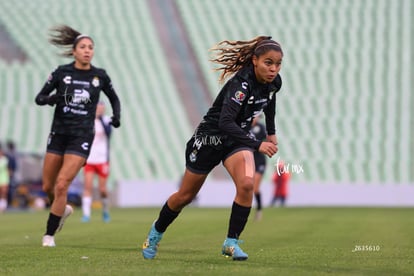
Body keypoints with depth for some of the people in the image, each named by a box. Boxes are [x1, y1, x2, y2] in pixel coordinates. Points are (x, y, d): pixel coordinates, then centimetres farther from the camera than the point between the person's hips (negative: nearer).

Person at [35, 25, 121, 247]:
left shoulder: (100, 76, 0)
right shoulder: (61, 73, -1)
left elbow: (114, 98, 18)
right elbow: (39, 98, 3)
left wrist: (117, 116, -1)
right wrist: (50, 99, -19)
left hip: (82, 137, -2)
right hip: (59, 134, 2)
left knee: (62, 185, -14)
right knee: (47, 187, 8)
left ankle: (49, 234, -2)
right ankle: (63, 209, 42)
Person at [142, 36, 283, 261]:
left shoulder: (274, 82, -10)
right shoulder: (241, 84, -33)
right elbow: (225, 122, -44)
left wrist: (271, 132, 23)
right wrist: (257, 145, -51)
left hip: (238, 138, 5)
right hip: (210, 137, -5)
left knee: (246, 184, -24)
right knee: (185, 196, 11)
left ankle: (231, 242, -11)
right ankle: (156, 231, 38)